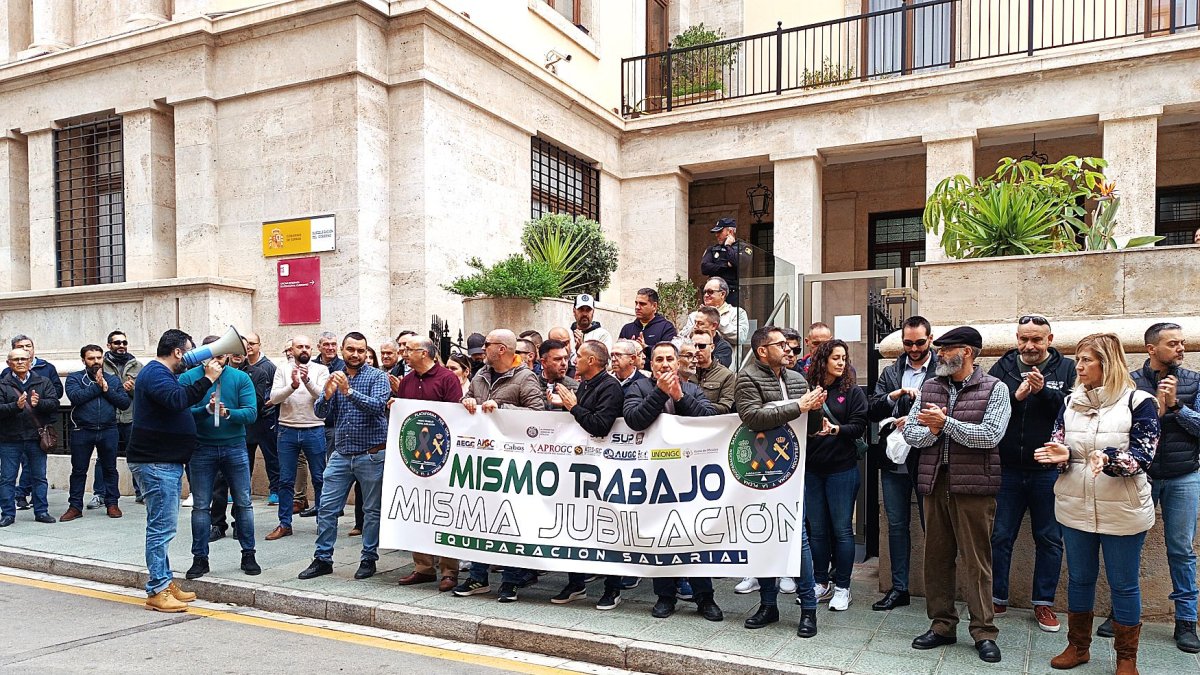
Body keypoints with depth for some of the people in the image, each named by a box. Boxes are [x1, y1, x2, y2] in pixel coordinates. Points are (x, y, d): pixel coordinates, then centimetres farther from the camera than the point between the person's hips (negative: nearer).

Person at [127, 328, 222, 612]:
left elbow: (179, 409, 27)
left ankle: (164, 582, 22)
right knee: (162, 527, -8)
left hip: (166, 463, 11)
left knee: (163, 526, 15)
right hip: (156, 463, -11)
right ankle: (157, 591, -4)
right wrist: (207, 379, -27)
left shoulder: (160, 373, 20)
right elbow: (177, 399, -33)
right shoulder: (155, 373, -14)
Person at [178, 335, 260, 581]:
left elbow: (251, 413, -10)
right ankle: (200, 558, 18)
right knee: (200, 505, 7)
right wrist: (207, 409, -26)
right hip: (201, 449, 0)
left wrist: (228, 413, -26)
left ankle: (248, 555, 18)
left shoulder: (241, 378, -2)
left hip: (235, 447, 1)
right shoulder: (188, 378, -3)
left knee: (243, 502, 7)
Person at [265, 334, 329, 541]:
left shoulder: (320, 370, 2)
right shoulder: (283, 369, 5)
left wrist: (307, 381, -25)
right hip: (288, 430, 1)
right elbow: (274, 397, -6)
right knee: (285, 480, 7)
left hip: (314, 430, -1)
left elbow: (323, 397, -10)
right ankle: (284, 524, 16)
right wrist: (293, 385, -22)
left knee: (319, 478, 5)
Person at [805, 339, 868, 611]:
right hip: (812, 468, 3)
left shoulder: (853, 391, -1)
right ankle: (822, 583, 22)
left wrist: (835, 429, -23)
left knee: (842, 528, 2)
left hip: (842, 468, -2)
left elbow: (859, 426, -8)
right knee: (817, 529, 10)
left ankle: (842, 587, 13)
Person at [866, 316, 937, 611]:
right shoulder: (890, 373, 11)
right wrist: (893, 396, -13)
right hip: (894, 459, 5)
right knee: (897, 525, 11)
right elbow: (871, 411, 3)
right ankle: (899, 589, 21)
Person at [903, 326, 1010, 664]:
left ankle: (984, 632, 14)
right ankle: (942, 625, 22)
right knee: (937, 557, 10)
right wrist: (931, 431, -13)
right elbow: (910, 432, 7)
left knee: (976, 560, 2)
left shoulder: (994, 389, -3)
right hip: (935, 482, 5)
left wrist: (945, 423, -16)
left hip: (974, 485, -5)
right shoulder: (929, 387, 11)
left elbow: (990, 435, -15)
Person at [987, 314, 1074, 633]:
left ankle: (1044, 602, 25)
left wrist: (1044, 391, -23)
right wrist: (1015, 396, -19)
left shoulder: (1066, 369, 0)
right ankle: (996, 597, 23)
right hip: (1008, 469, 1)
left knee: (1049, 539, 10)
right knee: (999, 536, 8)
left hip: (1049, 471, -1)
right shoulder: (1002, 367, 3)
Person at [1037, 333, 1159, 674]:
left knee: (1123, 584, 7)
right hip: (1075, 507, 4)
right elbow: (1057, 446, 7)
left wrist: (1109, 459, -31)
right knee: (1079, 578, 14)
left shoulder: (1138, 402, -6)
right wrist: (1061, 456, -15)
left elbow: (1143, 455, -13)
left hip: (1123, 511, -4)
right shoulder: (1071, 402, 6)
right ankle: (1078, 646, 30)